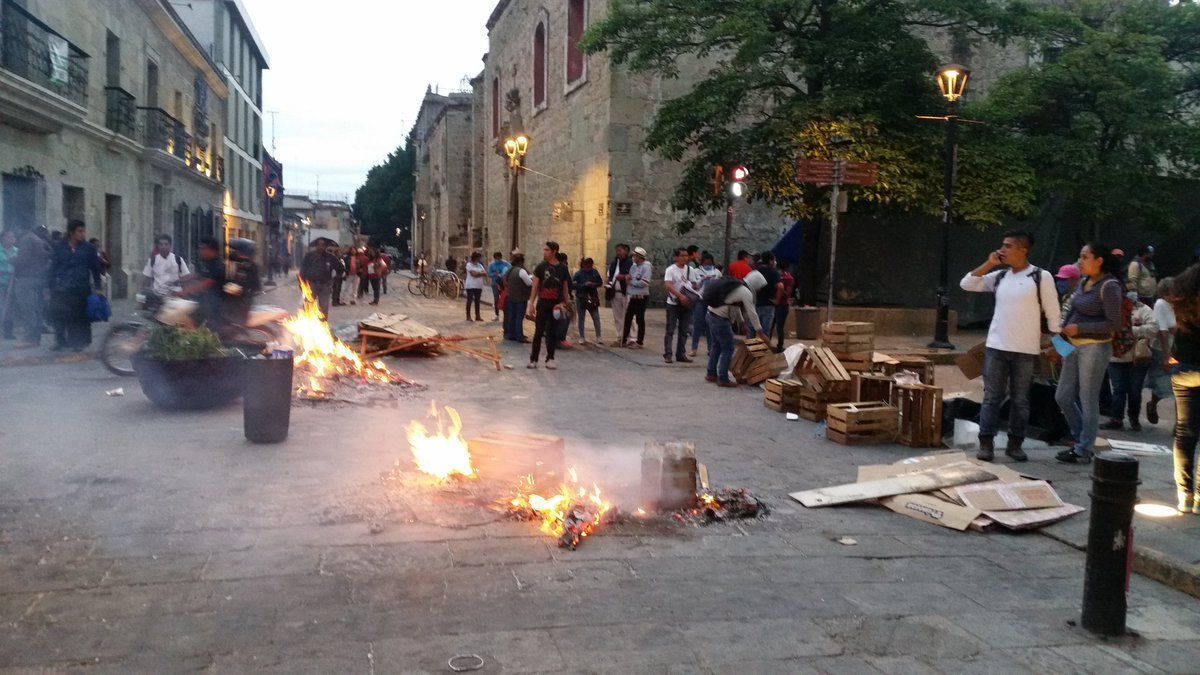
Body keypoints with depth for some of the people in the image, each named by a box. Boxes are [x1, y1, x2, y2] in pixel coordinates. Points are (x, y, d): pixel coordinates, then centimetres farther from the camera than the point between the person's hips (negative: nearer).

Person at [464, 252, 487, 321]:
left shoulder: (480, 265, 15)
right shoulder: (469, 264, -5)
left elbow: (485, 273, 3)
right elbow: (473, 274, -18)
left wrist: (477, 273, -10)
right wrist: (481, 273, -3)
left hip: (479, 286, 6)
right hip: (471, 286, -6)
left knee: (477, 301, 7)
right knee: (469, 300, -2)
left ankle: (477, 316, 11)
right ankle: (468, 316, 2)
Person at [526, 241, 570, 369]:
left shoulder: (562, 268, 4)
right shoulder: (541, 266, 0)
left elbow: (565, 288, 11)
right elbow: (535, 286, 1)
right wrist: (531, 303, -4)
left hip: (556, 305, 1)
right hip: (542, 303, -1)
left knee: (552, 332, 5)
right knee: (539, 332, -2)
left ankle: (550, 359, 13)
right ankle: (533, 359, 5)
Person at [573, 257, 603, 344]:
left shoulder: (594, 272, 2)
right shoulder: (579, 274, -9)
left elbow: (600, 282, 10)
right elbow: (573, 285, -16)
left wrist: (594, 284, -11)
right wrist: (584, 285, -22)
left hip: (592, 298, 2)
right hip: (581, 298, -2)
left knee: (596, 318, -2)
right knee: (581, 319, 7)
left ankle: (598, 337, 5)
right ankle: (582, 338, 17)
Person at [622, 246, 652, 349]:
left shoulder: (646, 267, -13)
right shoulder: (634, 266, 10)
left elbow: (644, 283, -20)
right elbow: (629, 278, 19)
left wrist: (631, 282, -10)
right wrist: (628, 278, -5)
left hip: (641, 297, -8)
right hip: (633, 297, 8)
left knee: (640, 319, 1)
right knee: (628, 318, 10)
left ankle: (639, 342, 10)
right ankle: (624, 340, 19)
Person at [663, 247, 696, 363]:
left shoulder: (690, 270, 8)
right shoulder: (670, 270, -9)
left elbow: (693, 285, 17)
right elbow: (668, 286, -20)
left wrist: (691, 298, -1)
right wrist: (681, 296, -30)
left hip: (686, 304, 5)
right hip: (673, 304, -5)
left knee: (684, 331, 8)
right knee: (670, 330, -3)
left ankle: (680, 354, 15)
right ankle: (667, 354, 1)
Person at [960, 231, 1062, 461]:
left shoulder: (1041, 277, -4)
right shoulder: (999, 276, 8)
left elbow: (1052, 312, -2)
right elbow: (966, 284, 6)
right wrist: (988, 264, 0)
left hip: (1026, 350, -3)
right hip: (996, 347, 3)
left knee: (1020, 400, 7)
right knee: (992, 397, 3)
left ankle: (1015, 444, 16)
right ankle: (986, 443, 7)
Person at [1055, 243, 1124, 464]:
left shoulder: (1109, 286, -14)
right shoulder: (1085, 282, 9)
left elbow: (1114, 323, -16)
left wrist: (1079, 328, -17)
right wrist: (1064, 326, 6)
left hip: (1094, 348, -8)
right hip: (1074, 346, 8)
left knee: (1088, 401, 1)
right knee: (1063, 397, 12)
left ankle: (1083, 452, 11)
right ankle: (1081, 440, 28)